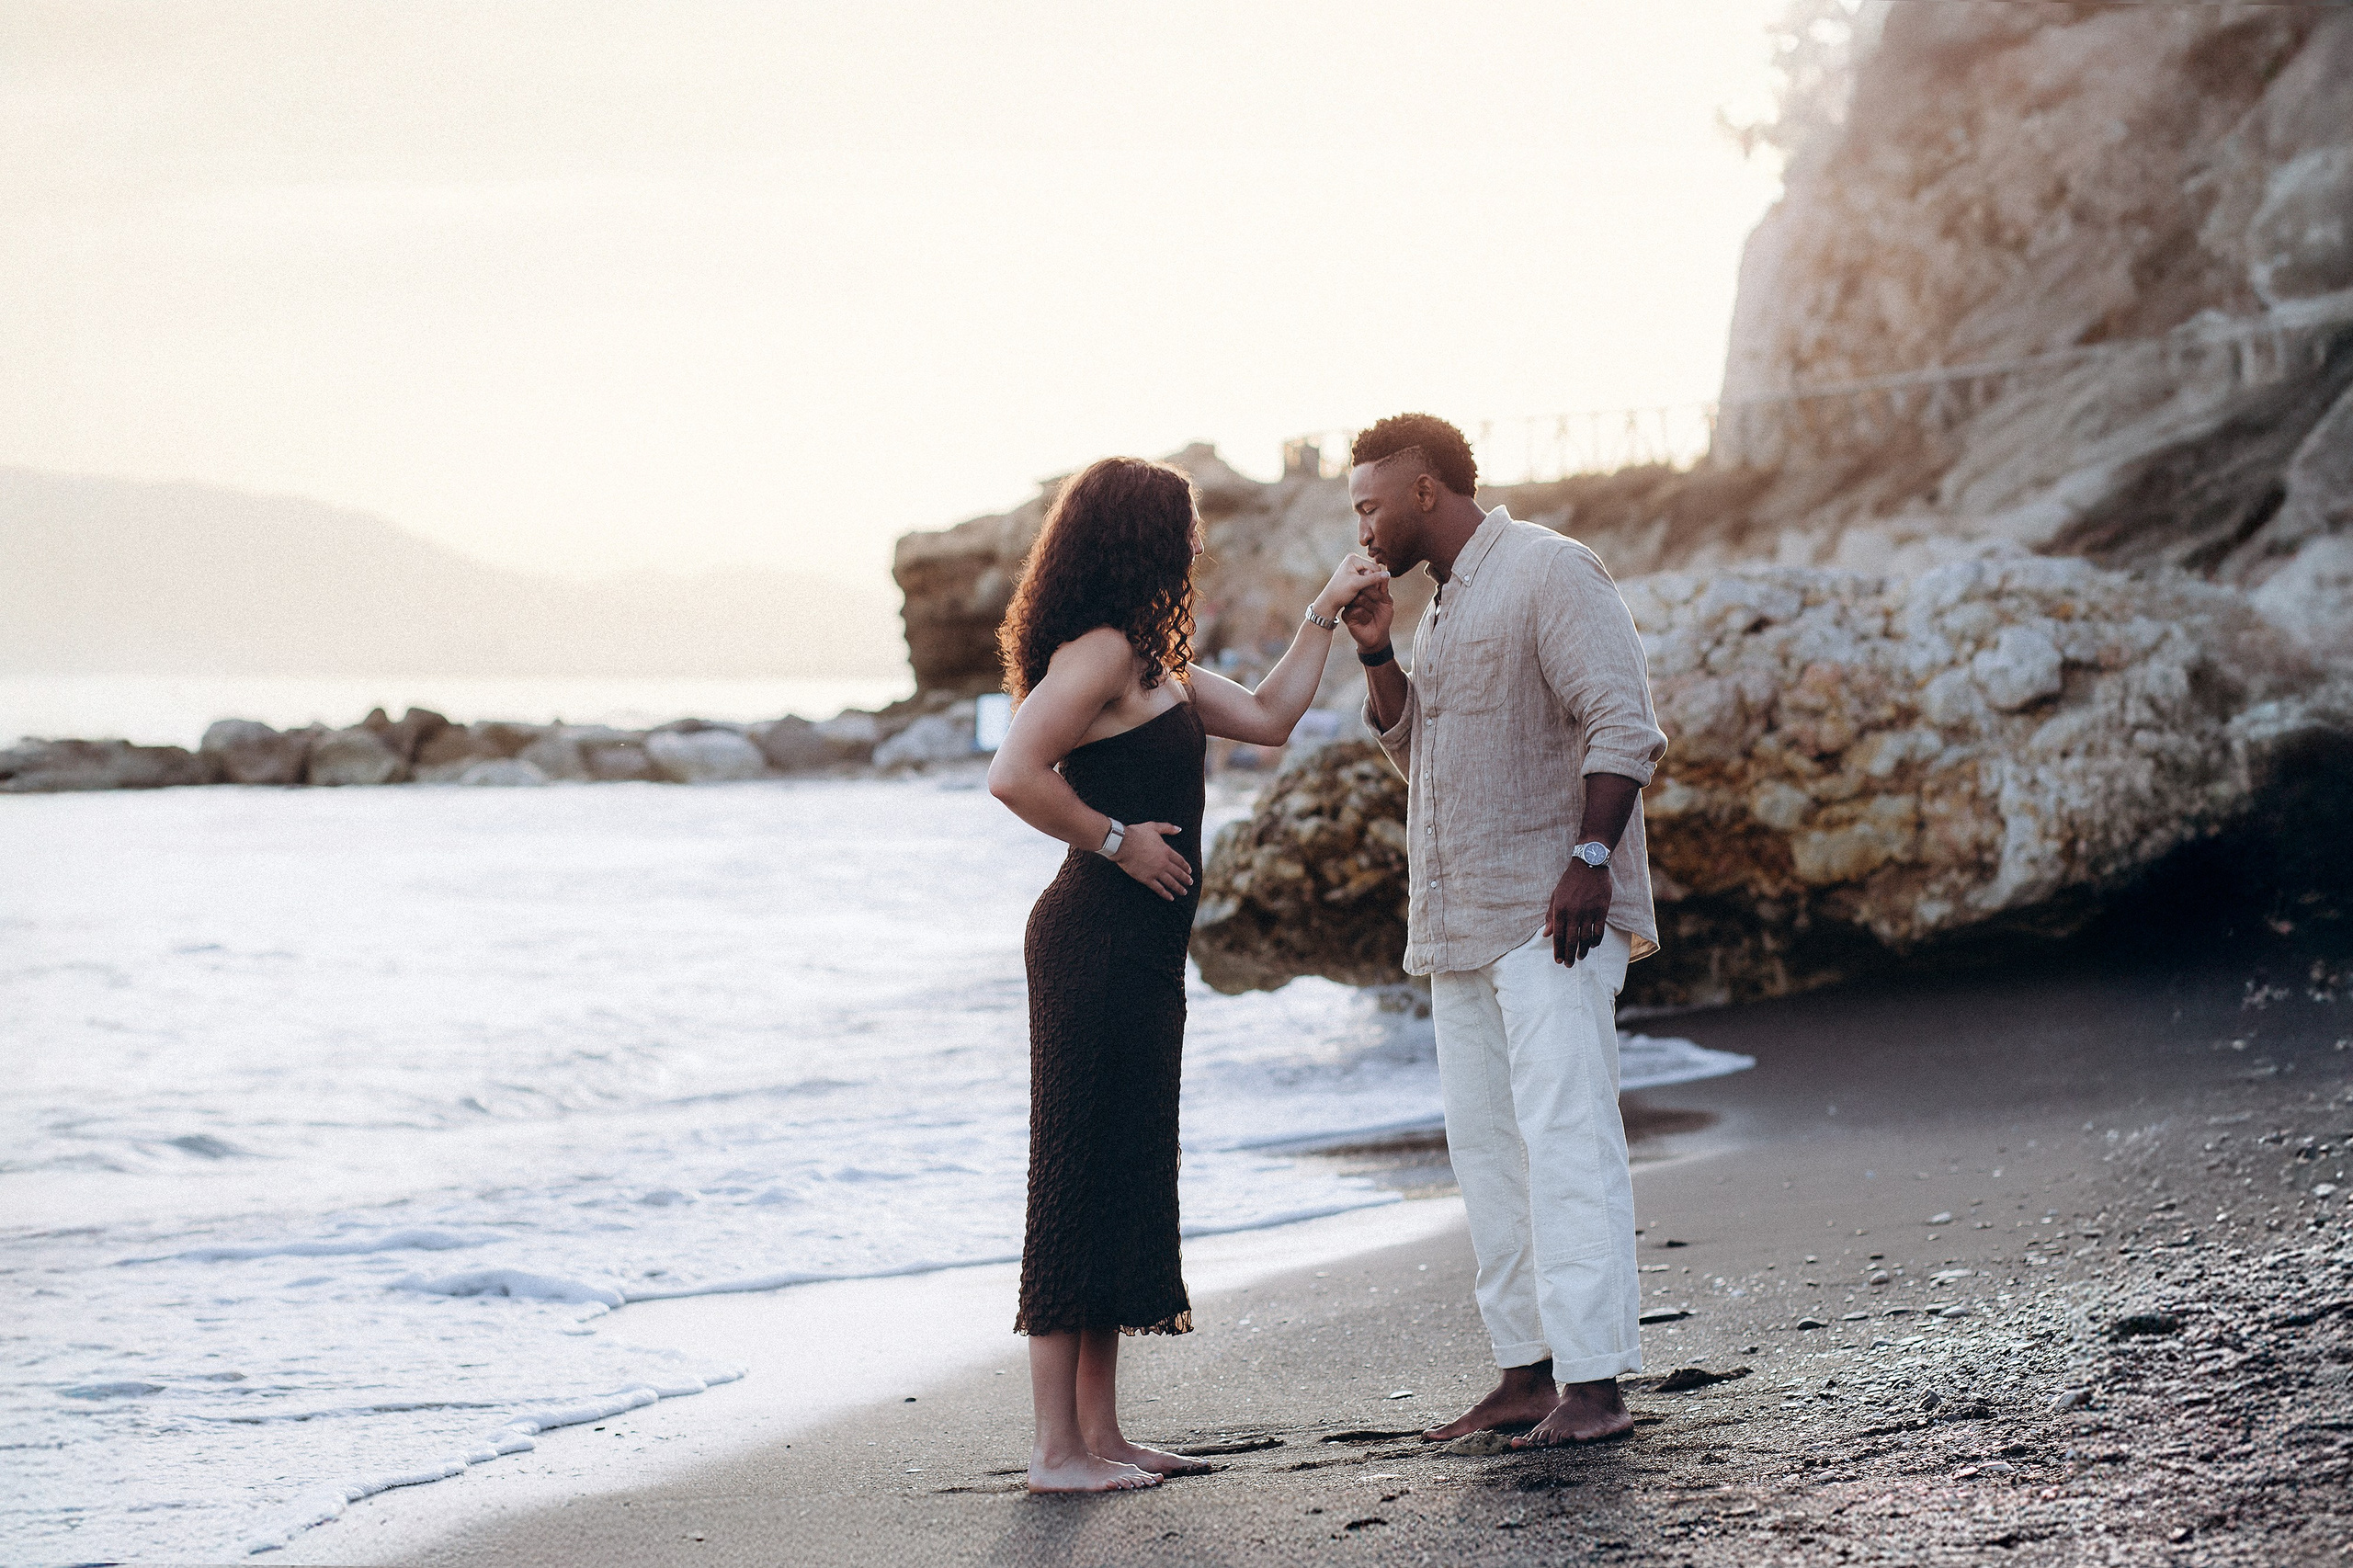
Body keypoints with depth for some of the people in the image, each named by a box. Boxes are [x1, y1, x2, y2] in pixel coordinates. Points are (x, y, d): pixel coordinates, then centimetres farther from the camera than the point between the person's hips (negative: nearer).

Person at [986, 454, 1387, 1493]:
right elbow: (1014, 777, -25)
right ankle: (1057, 1448, -3)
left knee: (1124, 1183, 11)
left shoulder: (1150, 661, 17)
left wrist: (1327, 613, 22)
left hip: (1139, 951, 10)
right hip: (1094, 944, -10)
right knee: (1081, 1180, -7)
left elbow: (1266, 720, 23)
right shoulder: (1097, 649, -14)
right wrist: (1118, 840, -16)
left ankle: (1100, 1434, 17)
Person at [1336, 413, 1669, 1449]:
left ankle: (1594, 1383, -16)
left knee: (1566, 1137, -13)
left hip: (1551, 916, -9)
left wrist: (1591, 858, -23)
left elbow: (1624, 727, -14)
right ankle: (1526, 1372, 11)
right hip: (1458, 927, 9)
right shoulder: (1445, 603, 21)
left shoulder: (1549, 571, -7)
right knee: (1487, 1150, 7)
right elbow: (1414, 751, 26)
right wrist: (1376, 659, 11)